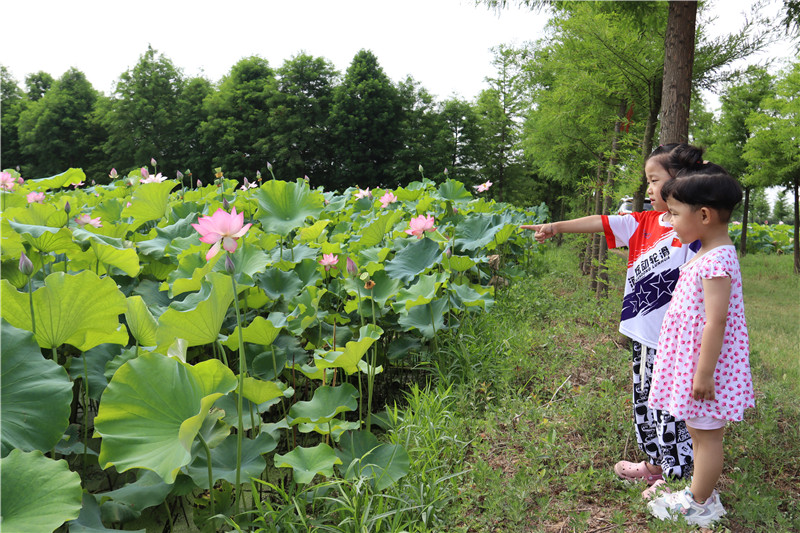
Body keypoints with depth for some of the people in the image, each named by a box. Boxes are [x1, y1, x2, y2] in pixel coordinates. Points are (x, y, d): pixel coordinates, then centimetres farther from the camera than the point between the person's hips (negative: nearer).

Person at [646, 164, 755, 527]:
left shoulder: (715, 262, -24)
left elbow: (715, 322, -26)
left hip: (706, 365, -10)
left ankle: (699, 505, 21)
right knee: (701, 432, 20)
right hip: (692, 362, 10)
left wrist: (703, 375, -23)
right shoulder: (707, 255, 8)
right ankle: (700, 493, 35)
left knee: (705, 434, 6)